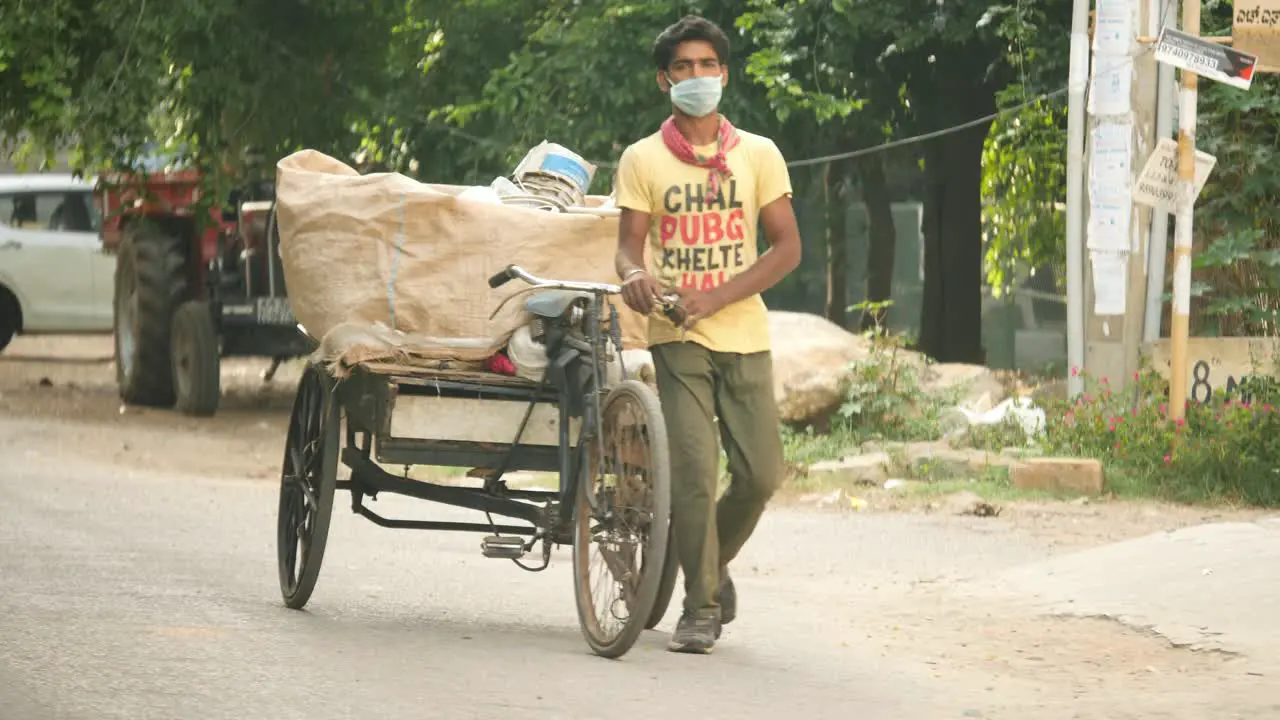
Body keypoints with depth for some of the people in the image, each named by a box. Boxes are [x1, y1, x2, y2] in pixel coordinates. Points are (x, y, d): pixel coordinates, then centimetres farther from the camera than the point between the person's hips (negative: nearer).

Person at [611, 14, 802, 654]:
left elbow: (787, 247, 1)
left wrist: (715, 296, -12)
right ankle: (700, 607, -3)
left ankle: (716, 563, 26)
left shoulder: (757, 155, 6)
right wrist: (635, 276, -26)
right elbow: (628, 246, 0)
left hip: (744, 337, 2)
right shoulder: (642, 160, 4)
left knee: (760, 473, -2)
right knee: (693, 469, -13)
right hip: (678, 338, -2)